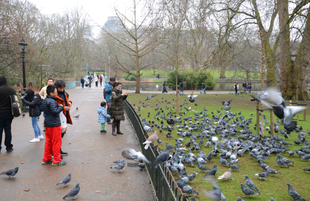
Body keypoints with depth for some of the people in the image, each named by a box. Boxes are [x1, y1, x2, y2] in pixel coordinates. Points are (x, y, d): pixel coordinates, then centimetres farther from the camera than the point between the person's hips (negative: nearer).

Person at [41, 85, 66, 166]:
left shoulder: (45, 101, 13)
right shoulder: (52, 101, -19)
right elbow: (55, 111, -26)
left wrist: (58, 106, 10)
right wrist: (61, 107, -11)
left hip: (47, 124, 10)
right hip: (54, 124, -9)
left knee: (48, 142, 16)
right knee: (56, 142, 0)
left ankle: (46, 159, 23)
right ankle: (56, 160, 6)